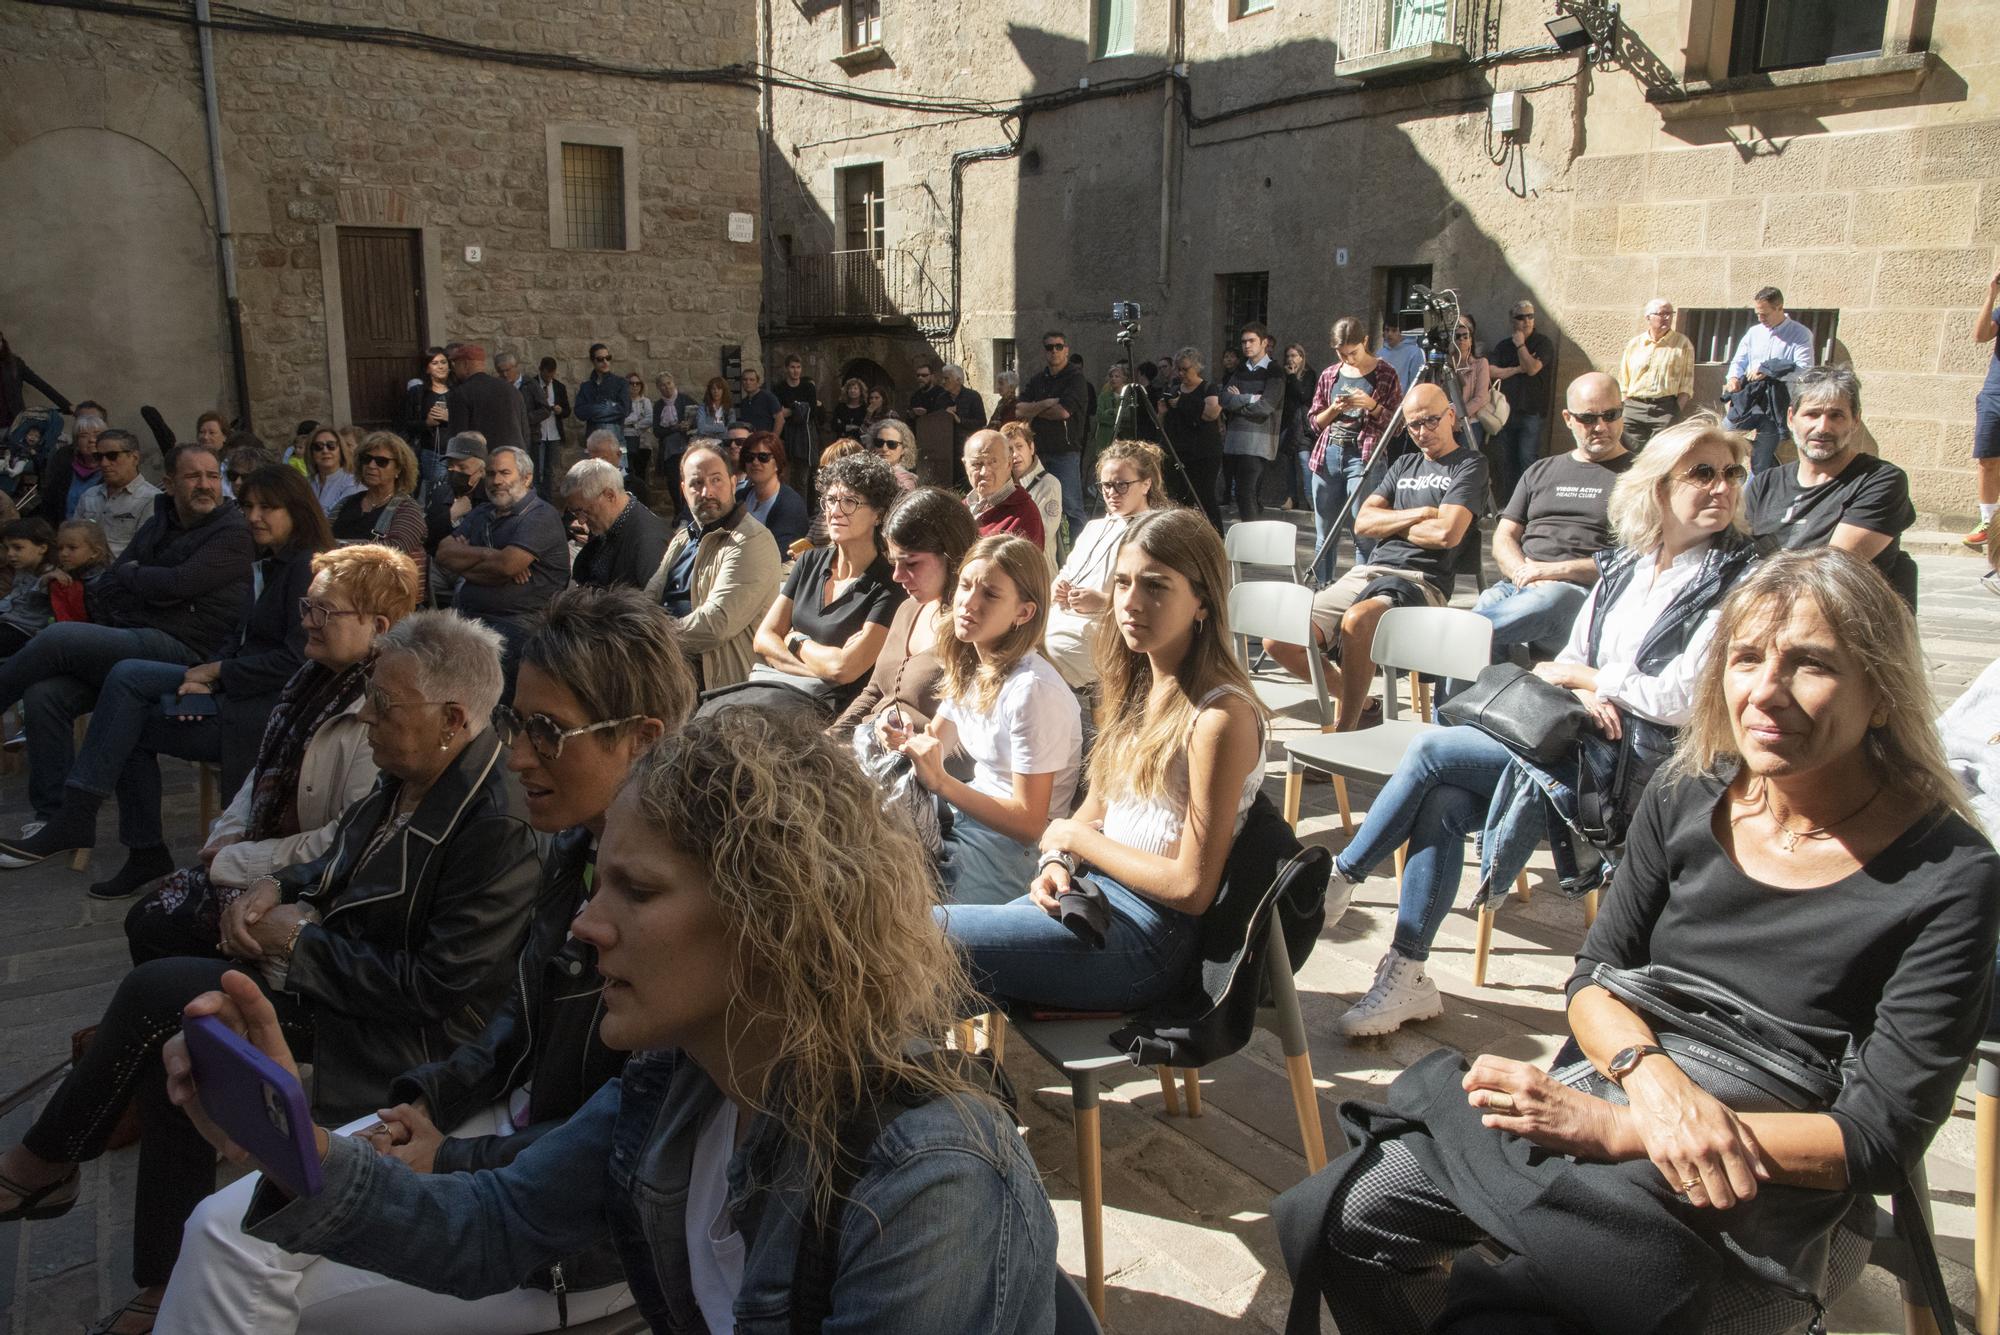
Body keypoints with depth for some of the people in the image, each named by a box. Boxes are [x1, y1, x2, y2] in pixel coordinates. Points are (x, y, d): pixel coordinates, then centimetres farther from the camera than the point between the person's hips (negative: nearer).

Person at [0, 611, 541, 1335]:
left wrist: (302, 942, -16)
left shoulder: (499, 826, -27)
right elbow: (340, 863, 19)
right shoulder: (409, 777, 0)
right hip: (333, 961, 8)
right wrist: (276, 888, -2)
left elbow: (436, 987, -24)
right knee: (171, 1044, -7)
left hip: (402, 1032, -8)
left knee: (157, 991, -12)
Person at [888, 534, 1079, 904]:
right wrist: (907, 739, -10)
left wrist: (939, 780, -28)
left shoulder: (1033, 690, -24)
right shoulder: (967, 665, 2)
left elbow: (1028, 824, -21)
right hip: (968, 815, 8)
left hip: (1012, 850, -8)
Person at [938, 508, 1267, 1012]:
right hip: (1094, 887, 8)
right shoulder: (1138, 683, 7)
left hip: (1151, 936, -8)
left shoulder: (1221, 717, -20)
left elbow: (1191, 888, -19)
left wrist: (1075, 837, -9)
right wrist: (1057, 862, -3)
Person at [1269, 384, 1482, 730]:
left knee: (1357, 620, -41)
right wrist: (1419, 514, -1)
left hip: (1421, 582, -7)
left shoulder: (1470, 465, 5)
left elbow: (1447, 533, -11)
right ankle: (1358, 699, 11)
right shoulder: (1404, 465, 24)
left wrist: (1390, 524, 4)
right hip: (1367, 572, 7)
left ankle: (1346, 730, -27)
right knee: (1279, 641, -9)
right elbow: (1363, 523, 12)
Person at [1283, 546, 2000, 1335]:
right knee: (1338, 1220, -7)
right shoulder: (1688, 799, 0)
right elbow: (1594, 978, 4)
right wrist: (1651, 1074, -20)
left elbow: (1881, 1139, -14)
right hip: (1617, 1103, 5)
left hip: (1765, 1217, -4)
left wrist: (1613, 1128, -22)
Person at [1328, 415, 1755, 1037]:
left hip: (1631, 757, -6)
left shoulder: (1736, 579, -7)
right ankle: (1407, 978, -9)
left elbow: (1680, 700, -15)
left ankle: (1341, 874, 1)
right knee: (1440, 805, -18)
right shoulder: (1625, 564, 14)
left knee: (1431, 749, -17)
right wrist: (1586, 694, -8)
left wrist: (1584, 676, -4)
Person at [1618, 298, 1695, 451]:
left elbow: (1686, 383, 2)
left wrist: (1677, 411, -7)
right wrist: (1623, 410, 5)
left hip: (1666, 409, -2)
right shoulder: (1634, 344, 12)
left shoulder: (1683, 343, 6)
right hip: (1633, 408, 2)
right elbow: (1623, 382, 14)